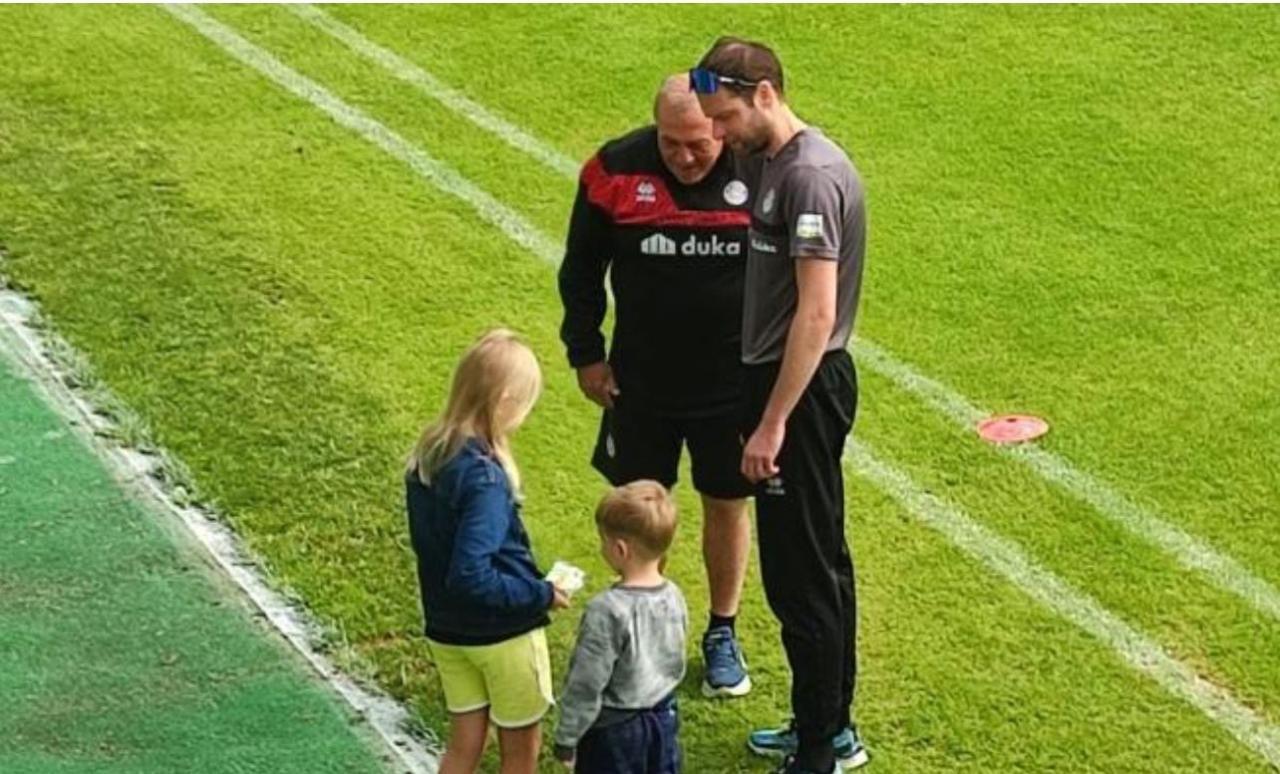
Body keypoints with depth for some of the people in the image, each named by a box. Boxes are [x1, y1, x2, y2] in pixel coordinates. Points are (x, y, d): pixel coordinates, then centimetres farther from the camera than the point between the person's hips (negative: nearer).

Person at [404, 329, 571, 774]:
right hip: (502, 633, -7)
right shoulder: (484, 478, -29)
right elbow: (471, 576, -32)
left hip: (446, 631, 7)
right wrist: (540, 595, -19)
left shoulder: (427, 457, -2)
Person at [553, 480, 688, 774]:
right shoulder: (674, 598, -4)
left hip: (614, 729, -7)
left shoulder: (607, 610, -26)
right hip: (663, 720, 7)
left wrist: (566, 737, -10)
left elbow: (585, 685, -21)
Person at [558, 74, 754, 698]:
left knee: (727, 506, 14)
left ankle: (722, 634, 32)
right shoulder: (615, 172, -12)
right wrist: (585, 353, 1)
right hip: (640, 384, 1)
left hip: (734, 384, 0)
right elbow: (581, 268, 2)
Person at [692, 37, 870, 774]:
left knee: (800, 574, -2)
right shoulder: (767, 160, 9)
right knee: (820, 563, 18)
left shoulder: (812, 175, -21)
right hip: (787, 379, 10)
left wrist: (772, 423, -24)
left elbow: (816, 313, -24)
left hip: (805, 388, -10)